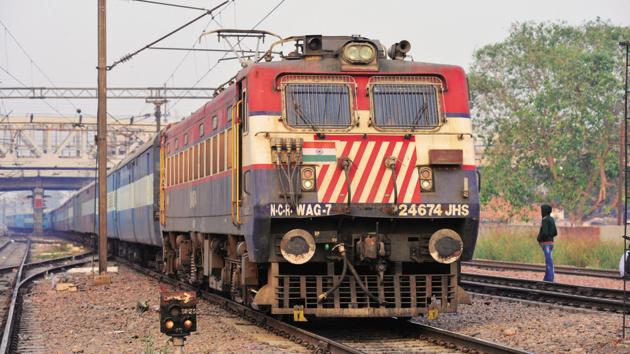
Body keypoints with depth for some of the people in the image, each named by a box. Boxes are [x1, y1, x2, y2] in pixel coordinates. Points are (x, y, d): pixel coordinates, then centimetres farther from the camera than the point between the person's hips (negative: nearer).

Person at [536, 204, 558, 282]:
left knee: (549, 261, -8)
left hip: (546, 243, -9)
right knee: (548, 260, 13)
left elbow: (544, 233, -25)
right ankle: (547, 278, 15)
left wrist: (539, 239, -6)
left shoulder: (545, 220, -16)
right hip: (550, 242, 9)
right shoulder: (551, 219, 13)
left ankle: (550, 279, -8)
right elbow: (555, 233, 16)